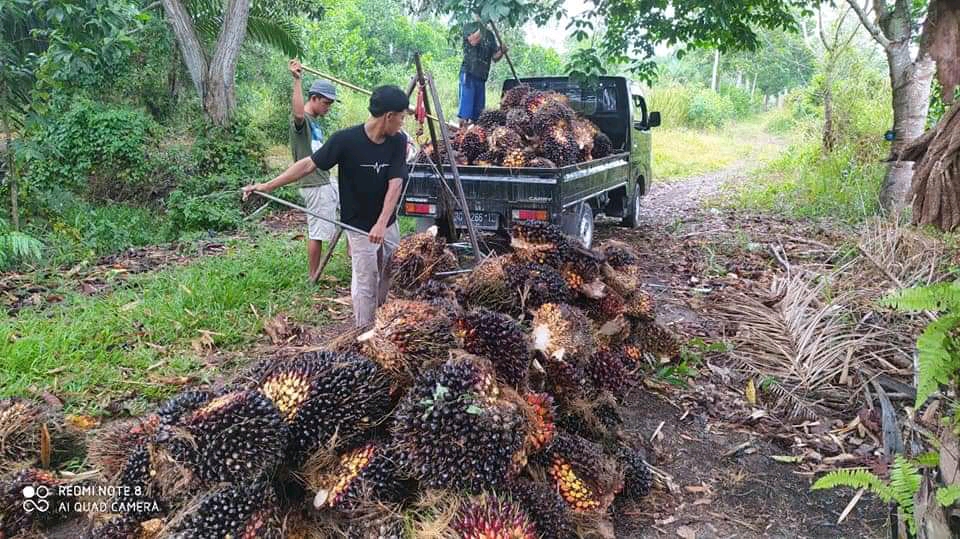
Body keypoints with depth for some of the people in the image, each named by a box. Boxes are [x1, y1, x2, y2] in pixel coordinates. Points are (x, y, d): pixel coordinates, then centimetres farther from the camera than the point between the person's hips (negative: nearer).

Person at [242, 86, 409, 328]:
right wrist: (267, 186, -14)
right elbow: (309, 164, -13)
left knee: (388, 280, 15)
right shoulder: (346, 140, -19)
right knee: (365, 285, 1)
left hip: (388, 225, 5)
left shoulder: (398, 141, -8)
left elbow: (395, 184, -15)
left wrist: (381, 224, -28)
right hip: (359, 227, -4)